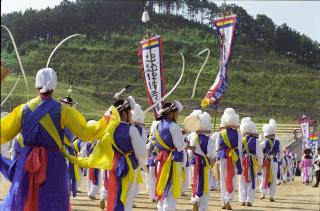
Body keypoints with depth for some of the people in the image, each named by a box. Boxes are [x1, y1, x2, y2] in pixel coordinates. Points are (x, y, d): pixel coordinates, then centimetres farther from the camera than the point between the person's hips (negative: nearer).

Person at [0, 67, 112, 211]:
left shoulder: (24, 109, 0)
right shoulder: (62, 110, -7)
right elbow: (86, 133, -7)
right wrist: (105, 120, 6)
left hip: (27, 161, 2)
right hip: (53, 162, -2)